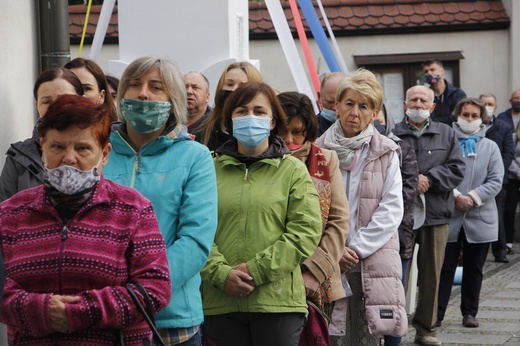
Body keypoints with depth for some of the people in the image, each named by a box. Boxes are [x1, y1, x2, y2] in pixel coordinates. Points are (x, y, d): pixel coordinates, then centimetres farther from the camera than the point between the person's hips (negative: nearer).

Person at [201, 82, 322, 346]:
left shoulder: (293, 170, 5)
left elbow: (306, 230, -4)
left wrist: (257, 270, -11)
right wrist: (221, 273, -14)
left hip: (278, 301, -1)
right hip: (220, 302, 1)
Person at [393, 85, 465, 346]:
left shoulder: (446, 134, 10)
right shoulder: (392, 134, 1)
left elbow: (457, 168, 1)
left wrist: (428, 179, -11)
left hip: (435, 215, 3)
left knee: (431, 274, 8)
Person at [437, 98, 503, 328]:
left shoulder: (490, 147, 8)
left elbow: (496, 181, 0)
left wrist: (473, 197, -13)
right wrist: (455, 196, -18)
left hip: (480, 218, 2)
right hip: (449, 216, -2)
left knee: (474, 269, 11)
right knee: (445, 267, -1)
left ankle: (469, 312, 20)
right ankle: (437, 312, 4)